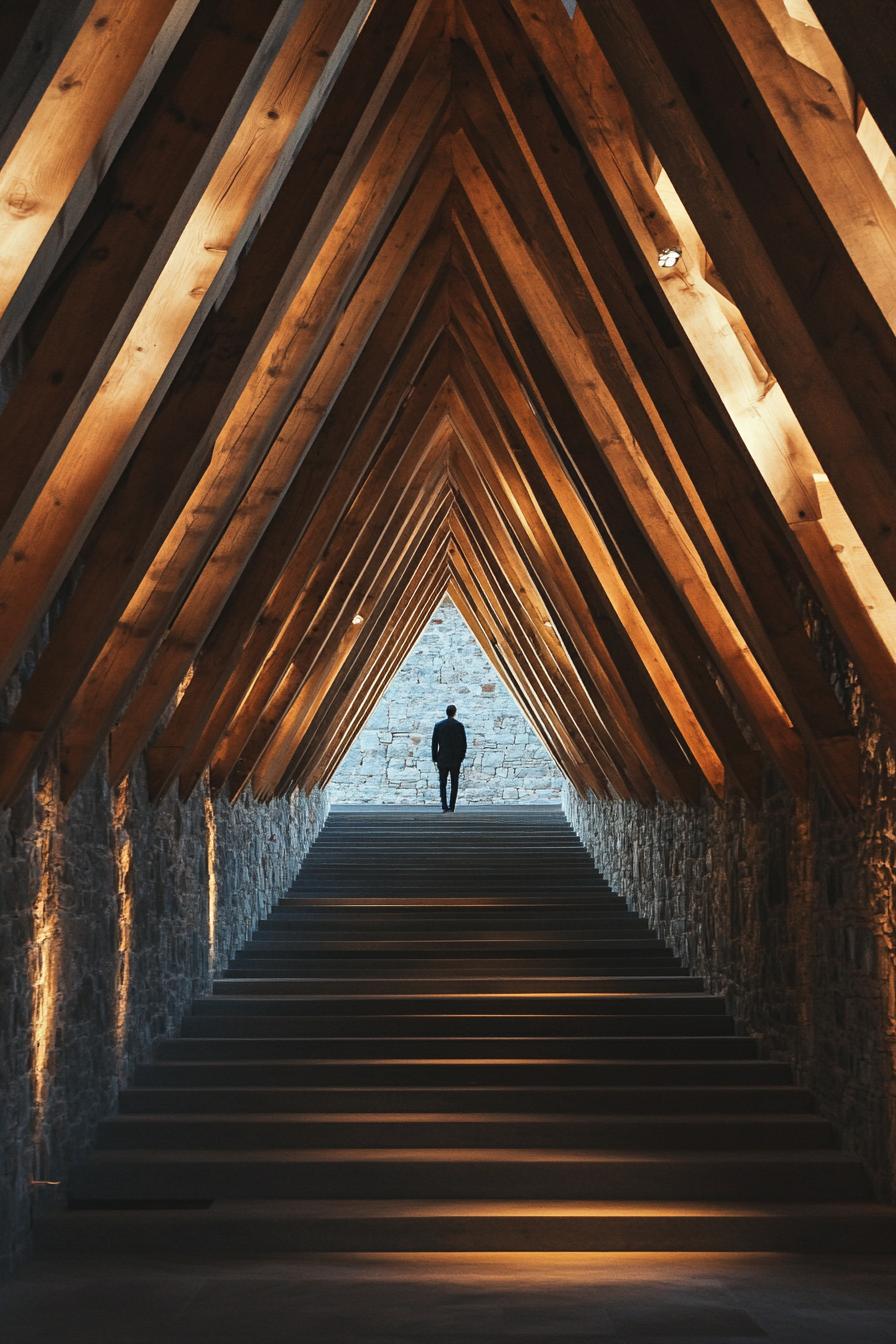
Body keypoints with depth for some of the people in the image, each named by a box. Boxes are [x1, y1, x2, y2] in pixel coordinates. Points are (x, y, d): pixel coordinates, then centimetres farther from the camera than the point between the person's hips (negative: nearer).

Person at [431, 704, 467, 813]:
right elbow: (463, 743, -4)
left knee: (443, 783, 5)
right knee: (454, 784, 9)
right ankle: (451, 807, 7)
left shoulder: (438, 725, -2)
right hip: (455, 759, 0)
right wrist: (461, 756, 8)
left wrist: (434, 758, 6)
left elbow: (434, 742, -1)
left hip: (442, 759, 0)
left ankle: (444, 806, -10)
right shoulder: (459, 725, -5)